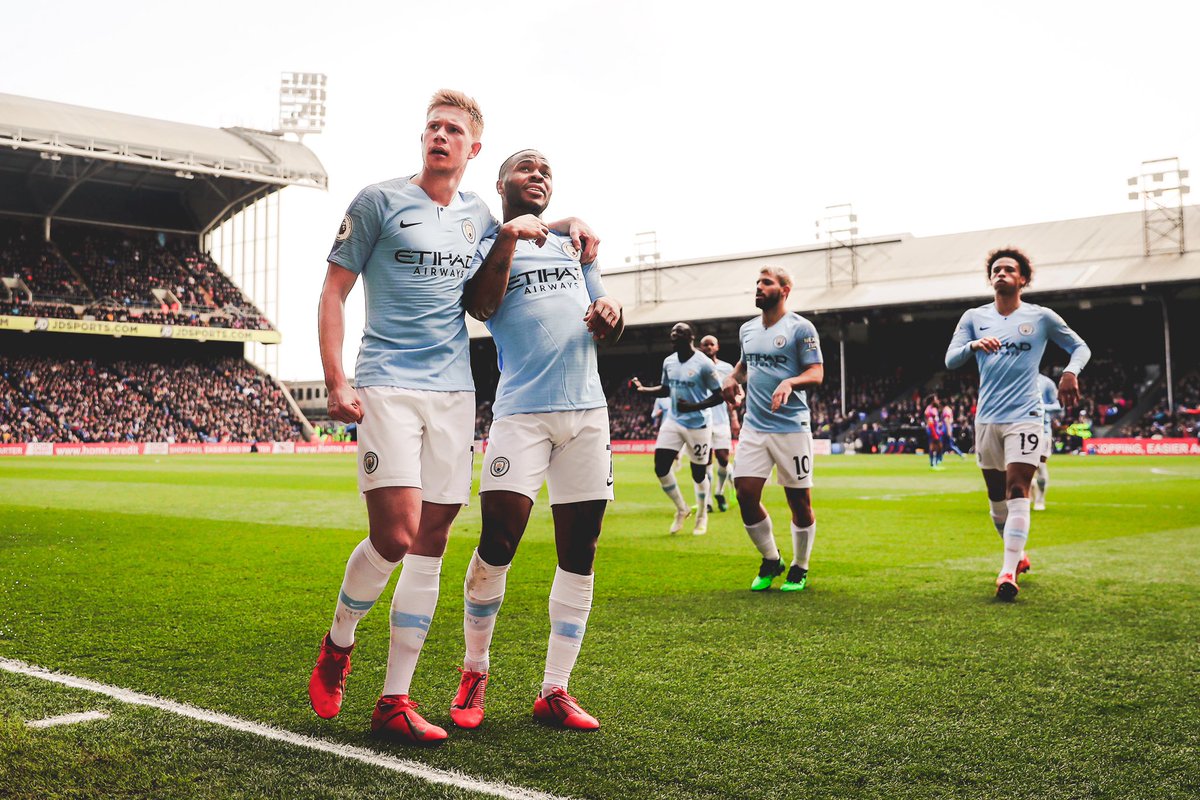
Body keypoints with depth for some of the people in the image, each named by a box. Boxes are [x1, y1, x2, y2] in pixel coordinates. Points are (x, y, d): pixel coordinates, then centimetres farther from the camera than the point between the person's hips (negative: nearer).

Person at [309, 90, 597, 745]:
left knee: (430, 545, 1)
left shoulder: (479, 217, 16)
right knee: (394, 536, -16)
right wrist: (335, 381, -9)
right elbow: (334, 290, 1)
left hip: (454, 391, 5)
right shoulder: (379, 201, 3)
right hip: (388, 386, -4)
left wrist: (570, 224, 14)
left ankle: (394, 701, 8)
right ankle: (338, 643, 13)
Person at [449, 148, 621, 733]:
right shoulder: (487, 244, 8)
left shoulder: (573, 245, 23)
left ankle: (555, 691, 10)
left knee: (579, 554, 2)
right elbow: (478, 306, -13)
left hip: (587, 410, 5)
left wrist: (611, 315, 2)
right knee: (497, 544, -12)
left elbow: (610, 332, 24)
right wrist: (506, 239, -23)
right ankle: (474, 673, 9)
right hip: (522, 411, -5)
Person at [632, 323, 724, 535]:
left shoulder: (703, 364, -14)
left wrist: (693, 406, -24)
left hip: (697, 425, -5)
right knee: (660, 466, -4)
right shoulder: (668, 362, 5)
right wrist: (642, 389, 5)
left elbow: (718, 396, -12)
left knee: (698, 472, 5)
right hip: (673, 421, 5)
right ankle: (681, 509, 18)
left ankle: (702, 516, 29)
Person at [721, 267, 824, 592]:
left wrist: (790, 382, -28)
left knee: (799, 501, 3)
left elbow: (816, 374, -9)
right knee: (745, 495, -1)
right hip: (754, 427, 5)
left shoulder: (800, 328, -5)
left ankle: (800, 569, 22)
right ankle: (770, 560, 20)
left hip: (791, 428, -5)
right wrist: (733, 378, 8)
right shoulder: (747, 330, 13)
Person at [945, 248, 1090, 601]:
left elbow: (1080, 347, 11)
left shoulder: (1041, 317, 3)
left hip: (1025, 416, -3)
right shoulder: (973, 318, 8)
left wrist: (1071, 372, -11)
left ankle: (1009, 573, -20)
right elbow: (950, 359, -3)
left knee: (1017, 491, -16)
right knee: (996, 497, 10)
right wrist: (974, 345, -25)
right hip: (987, 418, 3)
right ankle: (1018, 556, 32)